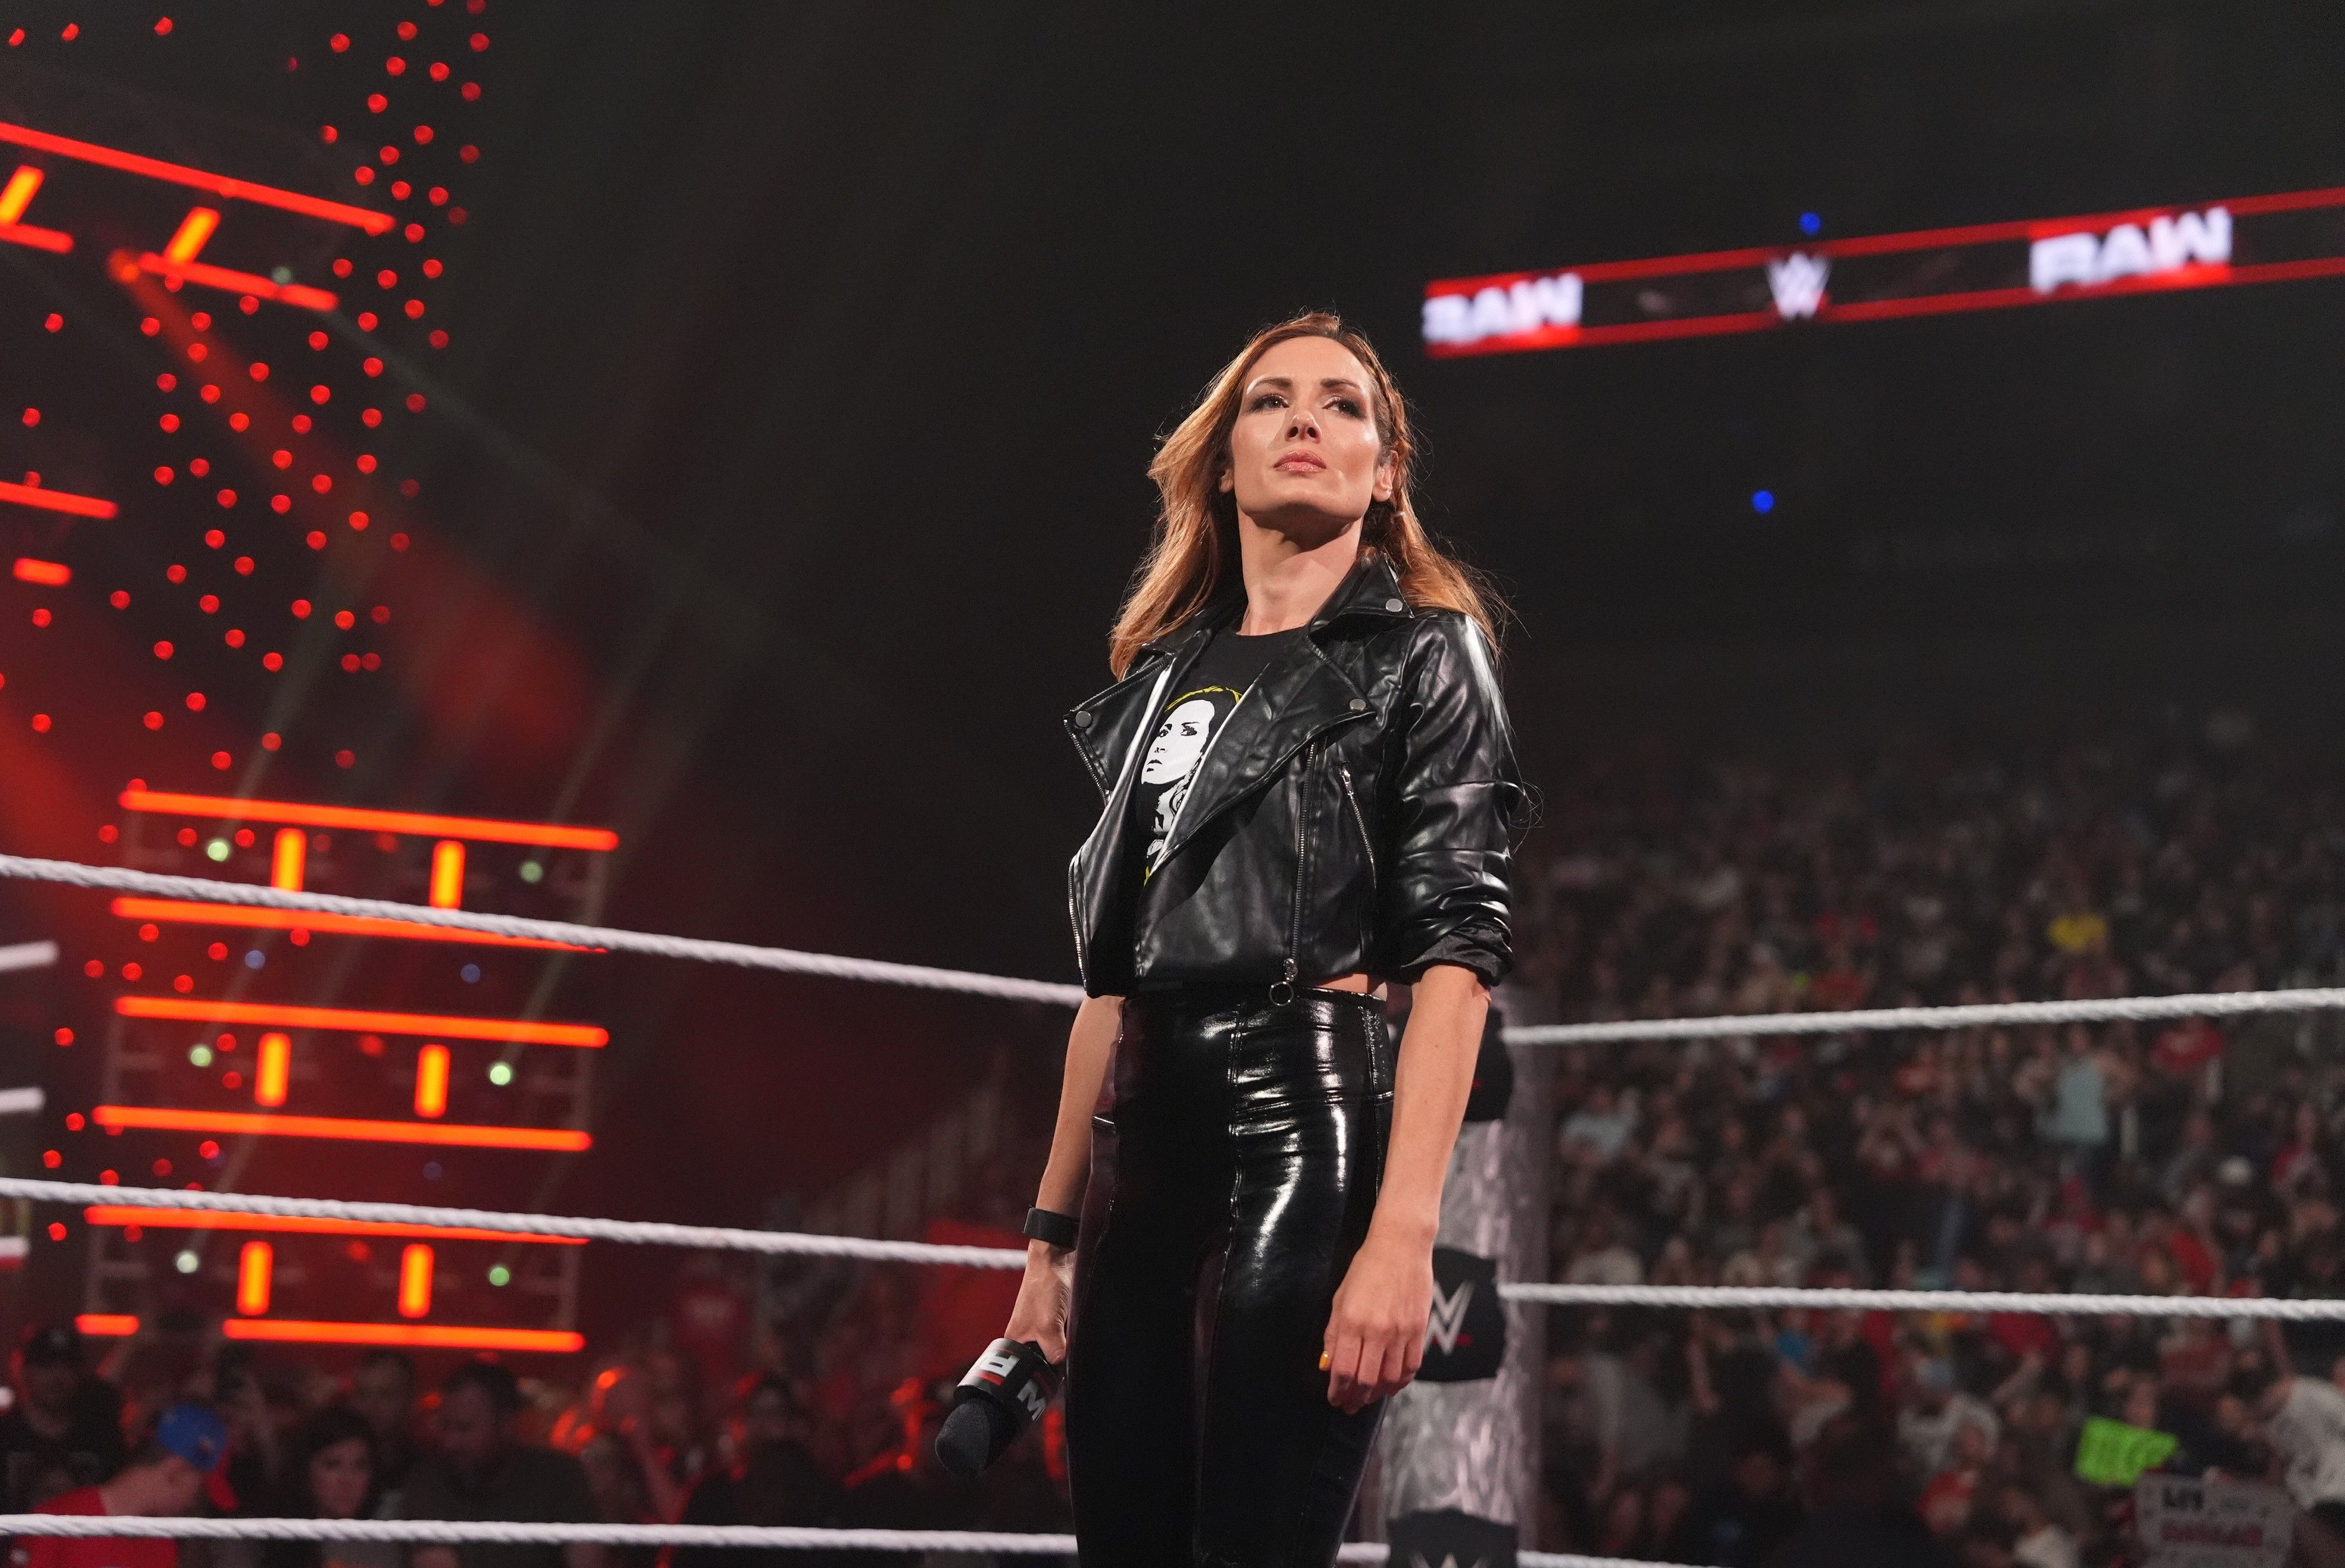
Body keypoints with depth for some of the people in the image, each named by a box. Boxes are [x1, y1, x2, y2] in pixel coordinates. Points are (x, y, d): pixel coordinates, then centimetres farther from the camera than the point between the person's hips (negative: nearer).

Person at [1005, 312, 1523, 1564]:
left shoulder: (1423, 654, 3)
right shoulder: (1164, 674, 19)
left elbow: (1457, 952, -8)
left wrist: (1402, 1235, -20)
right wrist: (1051, 1229, 14)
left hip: (1308, 1131, -6)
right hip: (1143, 1147, 6)